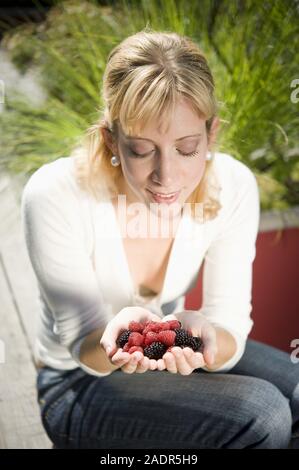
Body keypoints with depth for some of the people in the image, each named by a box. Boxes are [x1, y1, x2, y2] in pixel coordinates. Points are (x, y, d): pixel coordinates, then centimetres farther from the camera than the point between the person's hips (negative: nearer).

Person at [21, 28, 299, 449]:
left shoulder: (233, 186, -18)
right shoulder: (54, 195, -27)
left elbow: (231, 326, -15)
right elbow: (84, 351, -20)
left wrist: (204, 335, -39)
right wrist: (111, 341, -43)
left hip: (171, 352, 4)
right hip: (80, 384, -4)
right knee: (260, 416, -23)